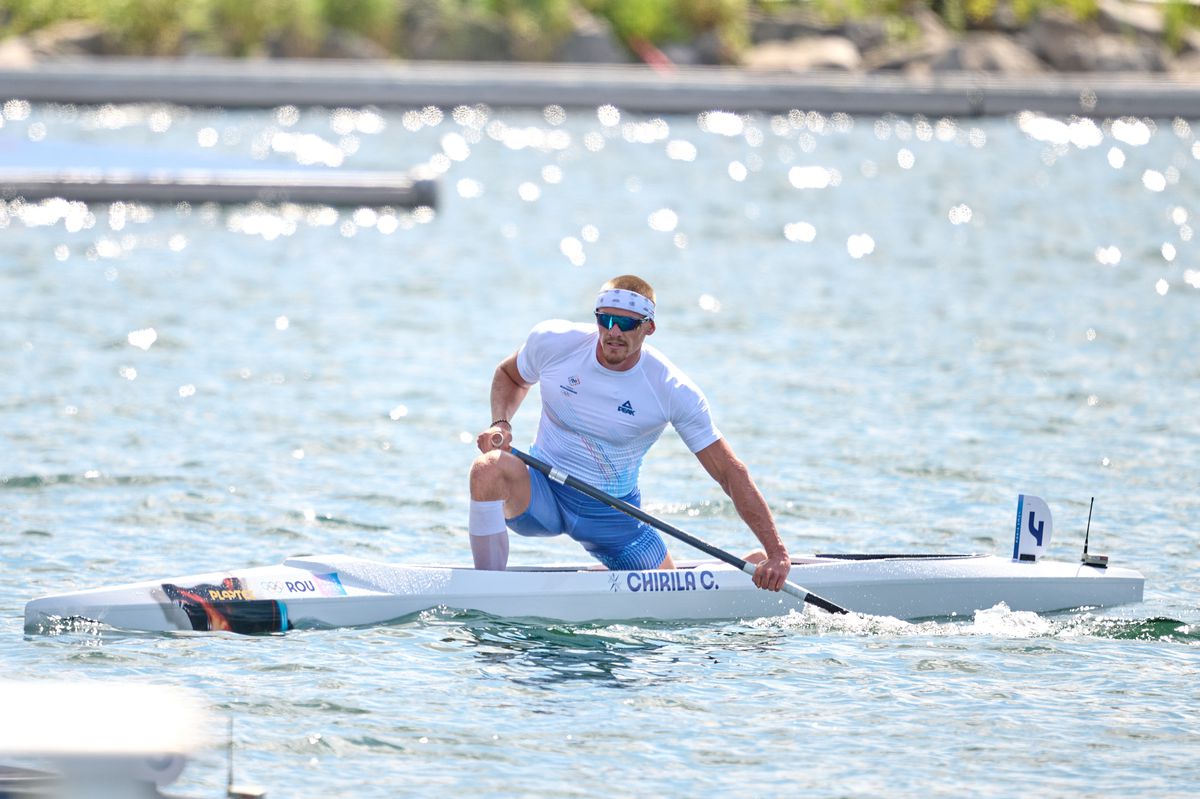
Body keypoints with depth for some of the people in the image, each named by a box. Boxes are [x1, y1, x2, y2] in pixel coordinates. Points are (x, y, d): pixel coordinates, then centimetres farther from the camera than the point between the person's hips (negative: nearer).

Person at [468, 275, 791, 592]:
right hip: (543, 491, 0)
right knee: (489, 467, -33)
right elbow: (509, 375, 12)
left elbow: (730, 473, -14)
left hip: (613, 513, 0)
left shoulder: (676, 393, -17)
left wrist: (777, 553, -20)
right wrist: (501, 424, -9)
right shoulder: (553, 341, -12)